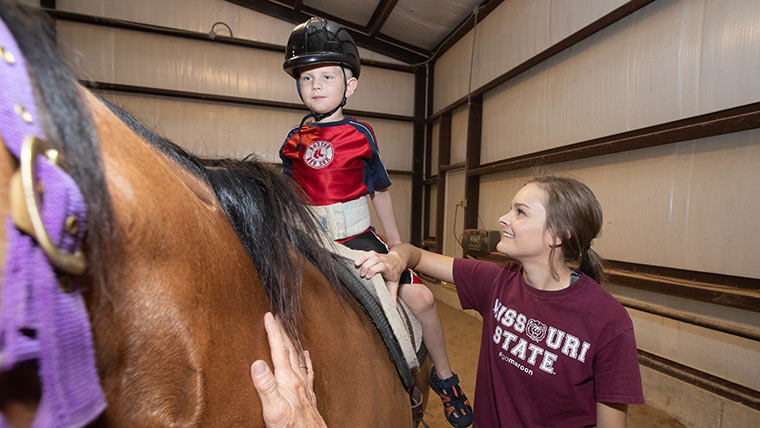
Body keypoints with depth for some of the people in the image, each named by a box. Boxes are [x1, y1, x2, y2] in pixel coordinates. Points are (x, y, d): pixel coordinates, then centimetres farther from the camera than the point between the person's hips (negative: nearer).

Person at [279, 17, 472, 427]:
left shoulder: (360, 135, 1)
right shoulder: (293, 141, 5)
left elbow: (381, 192, 7)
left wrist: (398, 249, 9)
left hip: (360, 239, -1)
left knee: (420, 297, -9)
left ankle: (443, 376, 19)